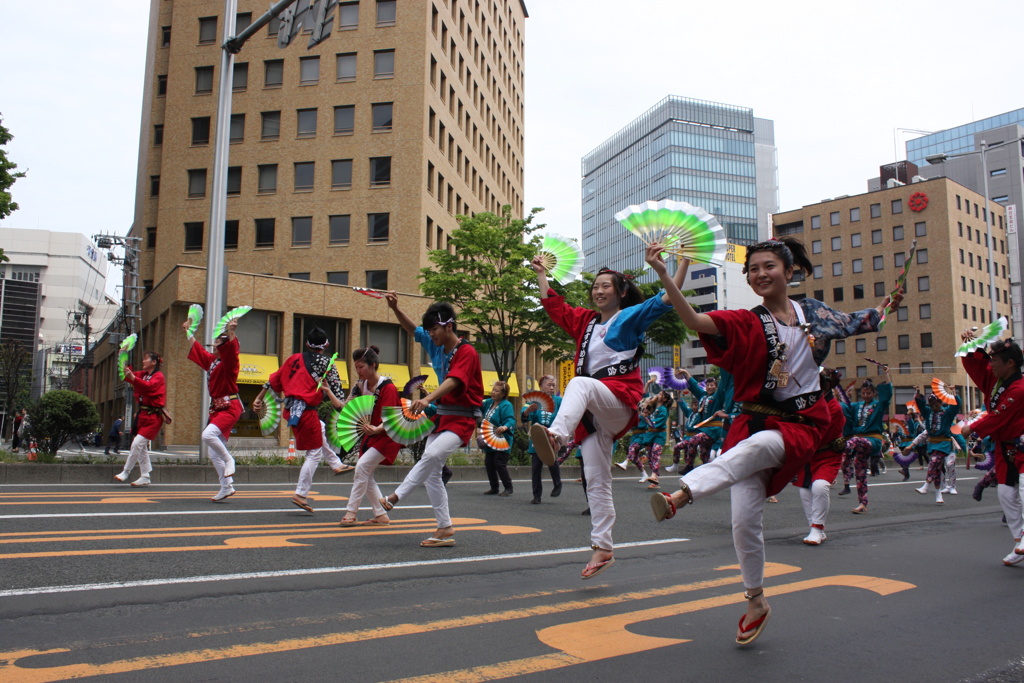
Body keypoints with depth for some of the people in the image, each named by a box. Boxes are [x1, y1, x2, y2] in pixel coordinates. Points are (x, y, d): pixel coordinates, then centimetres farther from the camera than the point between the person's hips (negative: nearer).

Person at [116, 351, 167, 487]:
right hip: (143, 414, 9)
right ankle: (145, 478, 12)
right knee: (142, 446, 8)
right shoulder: (144, 375, 16)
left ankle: (126, 472, -4)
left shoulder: (159, 377, -9)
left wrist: (132, 377, -39)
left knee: (138, 442, -14)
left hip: (153, 417, -8)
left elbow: (148, 386, -28)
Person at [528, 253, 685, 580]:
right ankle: (602, 548, 6)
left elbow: (668, 299, -2)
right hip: (592, 411, 6)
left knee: (579, 383, -39)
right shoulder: (586, 321, 23)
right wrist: (541, 273, 36)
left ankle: (555, 435, -67)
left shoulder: (632, 316, 9)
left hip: (621, 398, -6)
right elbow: (554, 306, 32)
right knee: (596, 482, 1)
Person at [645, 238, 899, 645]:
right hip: (755, 420, 0)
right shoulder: (745, 323, -2)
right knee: (745, 520, -6)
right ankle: (756, 602, 15)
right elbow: (694, 321, -19)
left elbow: (861, 324, 28)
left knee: (755, 446, -37)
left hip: (801, 424, 1)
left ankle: (681, 495, -49)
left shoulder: (814, 313, 9)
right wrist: (663, 275, -30)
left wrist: (886, 306, 9)